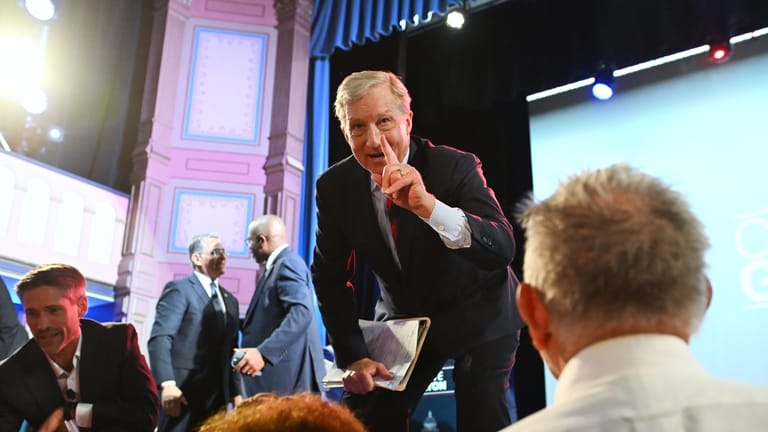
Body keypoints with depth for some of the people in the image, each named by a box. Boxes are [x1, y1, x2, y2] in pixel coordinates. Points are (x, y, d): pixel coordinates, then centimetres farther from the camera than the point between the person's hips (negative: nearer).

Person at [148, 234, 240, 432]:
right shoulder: (179, 289, -2)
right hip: (184, 392, -6)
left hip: (217, 396, 6)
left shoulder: (230, 300, 19)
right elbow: (159, 339, -13)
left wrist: (235, 393, 8)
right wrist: (167, 384, -24)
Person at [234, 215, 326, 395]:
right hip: (274, 375, 10)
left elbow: (301, 313, -29)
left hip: (285, 377, -10)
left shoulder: (287, 263, -14)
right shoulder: (279, 265, 18)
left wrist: (263, 352, -37)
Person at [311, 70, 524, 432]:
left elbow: (503, 250, -36)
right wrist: (354, 356, -13)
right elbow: (328, 278, -4)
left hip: (478, 316, -3)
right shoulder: (334, 187, -13)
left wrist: (429, 205, -51)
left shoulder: (456, 166, -23)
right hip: (403, 320, 3)